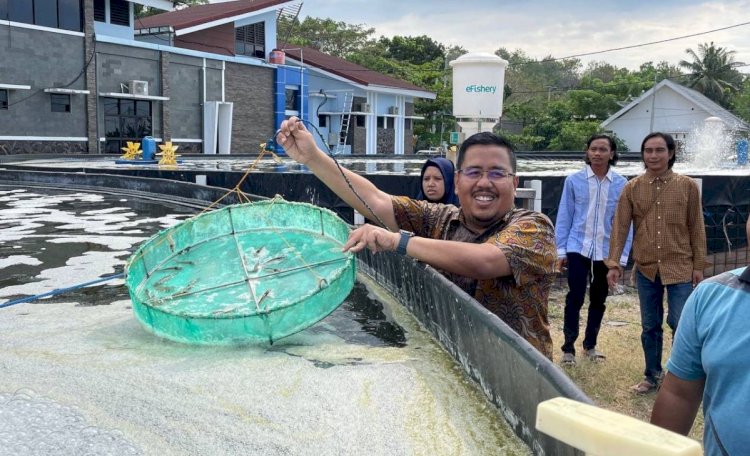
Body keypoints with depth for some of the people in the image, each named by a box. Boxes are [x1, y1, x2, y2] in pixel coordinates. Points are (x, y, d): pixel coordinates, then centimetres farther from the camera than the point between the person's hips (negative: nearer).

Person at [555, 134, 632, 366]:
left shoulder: (621, 184, -3)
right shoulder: (573, 180, -4)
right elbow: (564, 217, -1)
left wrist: (622, 256, -2)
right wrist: (561, 251, -3)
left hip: (607, 251, 2)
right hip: (578, 249, -2)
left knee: (598, 300, 13)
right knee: (575, 298, -2)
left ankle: (590, 344, 30)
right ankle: (568, 347, 11)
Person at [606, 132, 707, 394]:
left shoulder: (687, 186, -2)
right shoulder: (632, 188, 0)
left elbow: (696, 228, 1)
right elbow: (620, 227, -2)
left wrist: (699, 265, -1)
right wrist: (613, 263, -8)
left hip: (680, 268, -2)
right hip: (646, 269, 2)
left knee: (680, 323, -5)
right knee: (650, 327, 12)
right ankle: (652, 376, 27)